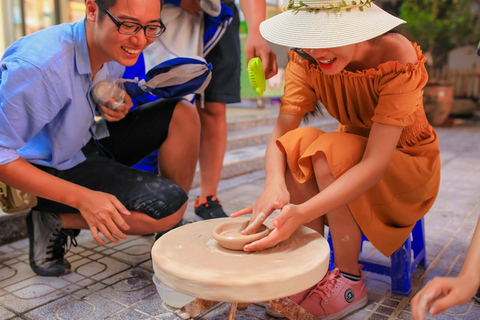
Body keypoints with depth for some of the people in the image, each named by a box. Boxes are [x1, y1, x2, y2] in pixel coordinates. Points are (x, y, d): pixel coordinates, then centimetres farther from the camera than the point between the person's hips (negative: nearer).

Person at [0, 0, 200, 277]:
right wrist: (82, 198, -30)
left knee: (182, 113, -8)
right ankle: (56, 222, -4)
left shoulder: (115, 48, -6)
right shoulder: (38, 64, -31)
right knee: (168, 205, -23)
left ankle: (174, 234, 3)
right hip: (49, 169, -8)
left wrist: (118, 105, -11)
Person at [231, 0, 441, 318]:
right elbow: (281, 133, -21)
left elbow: (376, 162, -37)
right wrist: (275, 183, -44)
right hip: (352, 156, 4)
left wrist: (303, 213, -49)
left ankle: (349, 280, -17)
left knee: (328, 151, -33)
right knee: (299, 143, -27)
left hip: (407, 164, -4)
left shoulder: (398, 60, -29)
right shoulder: (306, 59, -15)